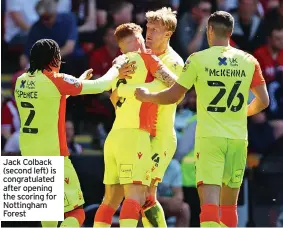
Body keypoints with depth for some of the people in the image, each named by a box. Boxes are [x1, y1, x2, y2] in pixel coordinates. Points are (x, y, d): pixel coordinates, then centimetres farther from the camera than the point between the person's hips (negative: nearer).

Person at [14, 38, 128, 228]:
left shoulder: (22, 81, 7)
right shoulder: (56, 80, -13)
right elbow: (100, 86, -6)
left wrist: (80, 80, 33)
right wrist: (117, 67, 12)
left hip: (28, 155, 8)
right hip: (54, 157, -8)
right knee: (76, 213, -5)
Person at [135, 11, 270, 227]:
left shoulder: (198, 59, -4)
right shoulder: (249, 61, 3)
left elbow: (173, 96, 1)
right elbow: (263, 101, 6)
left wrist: (147, 96, 20)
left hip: (209, 136, -3)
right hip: (238, 138, 3)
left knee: (209, 200, -10)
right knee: (229, 204, 14)